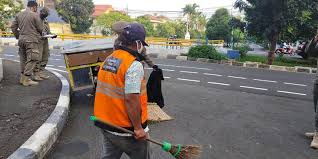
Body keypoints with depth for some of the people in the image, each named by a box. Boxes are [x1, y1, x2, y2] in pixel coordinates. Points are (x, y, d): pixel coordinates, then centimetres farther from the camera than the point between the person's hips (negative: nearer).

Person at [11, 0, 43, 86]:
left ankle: (23, 77, 24)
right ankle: (27, 79, -5)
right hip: (31, 40, -7)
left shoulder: (19, 14, 10)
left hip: (21, 39, 7)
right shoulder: (35, 15, -8)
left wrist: (18, 36, 21)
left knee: (23, 59, 16)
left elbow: (13, 27, 11)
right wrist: (39, 34, 16)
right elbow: (40, 29, -5)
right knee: (32, 59, -3)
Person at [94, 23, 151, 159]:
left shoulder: (107, 60, 5)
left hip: (106, 125, 7)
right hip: (127, 129, -7)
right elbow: (131, 99, -26)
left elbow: (108, 92, 11)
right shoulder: (134, 65, -21)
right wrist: (138, 128, -18)